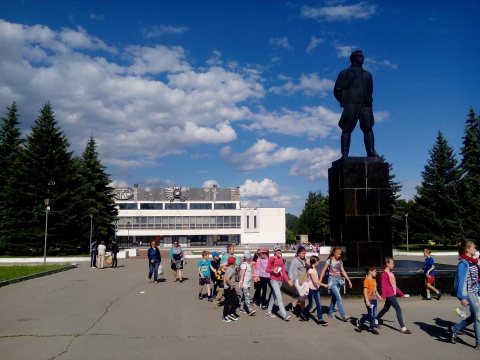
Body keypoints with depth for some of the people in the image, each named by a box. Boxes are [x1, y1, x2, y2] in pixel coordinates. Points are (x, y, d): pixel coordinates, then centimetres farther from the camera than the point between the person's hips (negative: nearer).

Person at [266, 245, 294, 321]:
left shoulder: (281, 259, 9)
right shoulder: (272, 259, -9)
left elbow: (283, 271, 10)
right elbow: (267, 269, -5)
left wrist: (288, 280, 4)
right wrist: (273, 270, -24)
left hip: (280, 280, 6)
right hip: (274, 280, -6)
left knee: (273, 296, 15)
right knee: (279, 297, -13)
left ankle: (269, 312, 28)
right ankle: (284, 315, -16)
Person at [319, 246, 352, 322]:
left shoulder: (340, 261, 9)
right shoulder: (329, 260, -7)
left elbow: (343, 272, 14)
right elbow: (323, 271, -5)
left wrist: (349, 281, 12)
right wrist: (320, 281, -9)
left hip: (338, 280, 6)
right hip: (332, 280, -6)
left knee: (334, 297, 12)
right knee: (339, 298, -13)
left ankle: (330, 312, 28)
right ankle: (343, 316, -15)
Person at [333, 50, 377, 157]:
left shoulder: (367, 75, 29)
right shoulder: (345, 73, 17)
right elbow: (337, 90, 9)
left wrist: (368, 101, 10)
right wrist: (345, 103, 0)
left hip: (365, 105, 3)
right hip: (351, 105, -3)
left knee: (368, 128, -13)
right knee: (347, 130, -10)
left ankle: (371, 152, -21)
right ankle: (345, 155, -12)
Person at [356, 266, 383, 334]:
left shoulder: (374, 280, 13)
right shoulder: (366, 280, -13)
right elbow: (365, 291, -16)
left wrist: (379, 297, 17)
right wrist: (367, 301, -20)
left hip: (374, 300, 8)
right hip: (369, 300, -8)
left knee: (374, 315, 8)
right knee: (370, 314, -8)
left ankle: (371, 329, 15)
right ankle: (360, 321, 14)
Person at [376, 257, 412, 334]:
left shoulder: (391, 273, 12)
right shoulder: (384, 274, -15)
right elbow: (383, 286, -18)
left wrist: (401, 294, 19)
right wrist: (383, 296, -22)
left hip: (392, 294, 10)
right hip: (389, 295, -10)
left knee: (386, 309, 19)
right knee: (398, 309, -9)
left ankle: (375, 321, 34)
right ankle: (403, 328, -5)